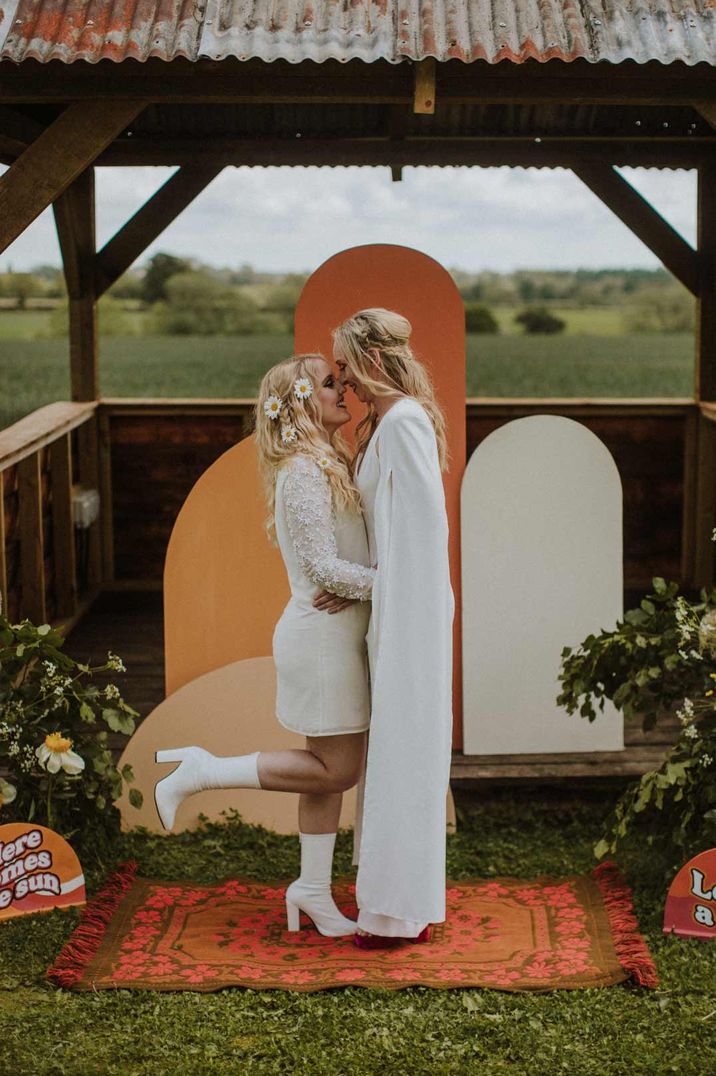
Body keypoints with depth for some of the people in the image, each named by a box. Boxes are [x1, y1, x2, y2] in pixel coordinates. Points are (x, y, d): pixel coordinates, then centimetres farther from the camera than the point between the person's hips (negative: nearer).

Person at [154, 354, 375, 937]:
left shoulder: (329, 464, 13)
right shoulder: (304, 470, -17)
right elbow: (323, 566, -21)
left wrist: (356, 589, -6)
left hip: (338, 633, 9)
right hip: (322, 634, -9)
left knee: (333, 769, 13)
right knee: (335, 770, -2)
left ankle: (314, 889, 22)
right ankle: (202, 772, 4)